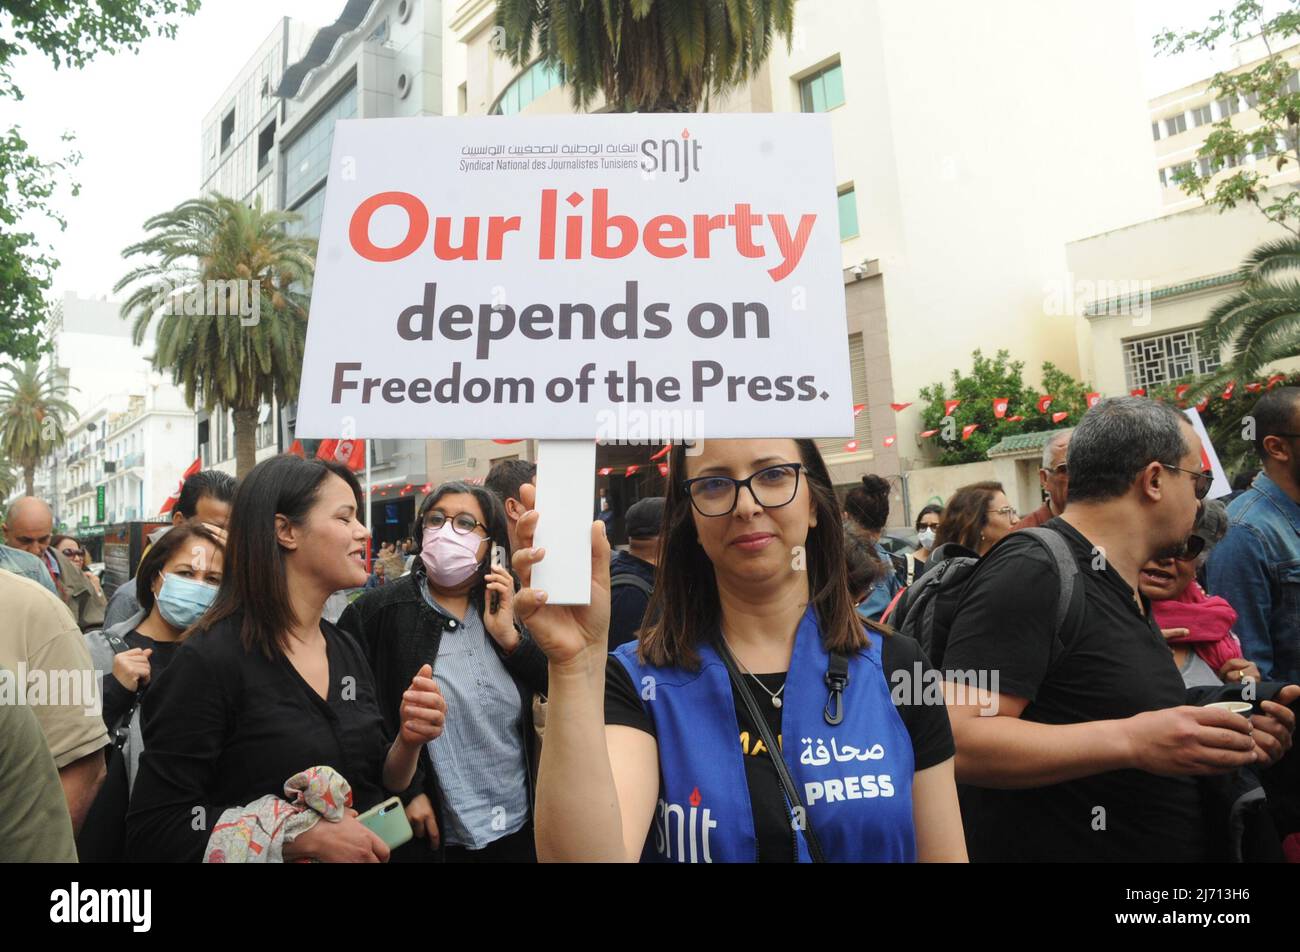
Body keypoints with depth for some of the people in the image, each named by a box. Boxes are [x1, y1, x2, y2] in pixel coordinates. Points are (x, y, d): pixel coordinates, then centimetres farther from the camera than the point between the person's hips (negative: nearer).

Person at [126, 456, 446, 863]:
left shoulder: (347, 650, -4)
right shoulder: (209, 659, -22)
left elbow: (377, 783, 3)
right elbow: (152, 829, -22)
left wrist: (409, 740, -17)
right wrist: (310, 838, -26)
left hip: (364, 852, 6)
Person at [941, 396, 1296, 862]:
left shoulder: (1123, 591, 11)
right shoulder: (1032, 571, -21)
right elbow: (957, 740, -30)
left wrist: (1223, 742, 4)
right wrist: (1130, 741, -31)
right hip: (1060, 847, -10)